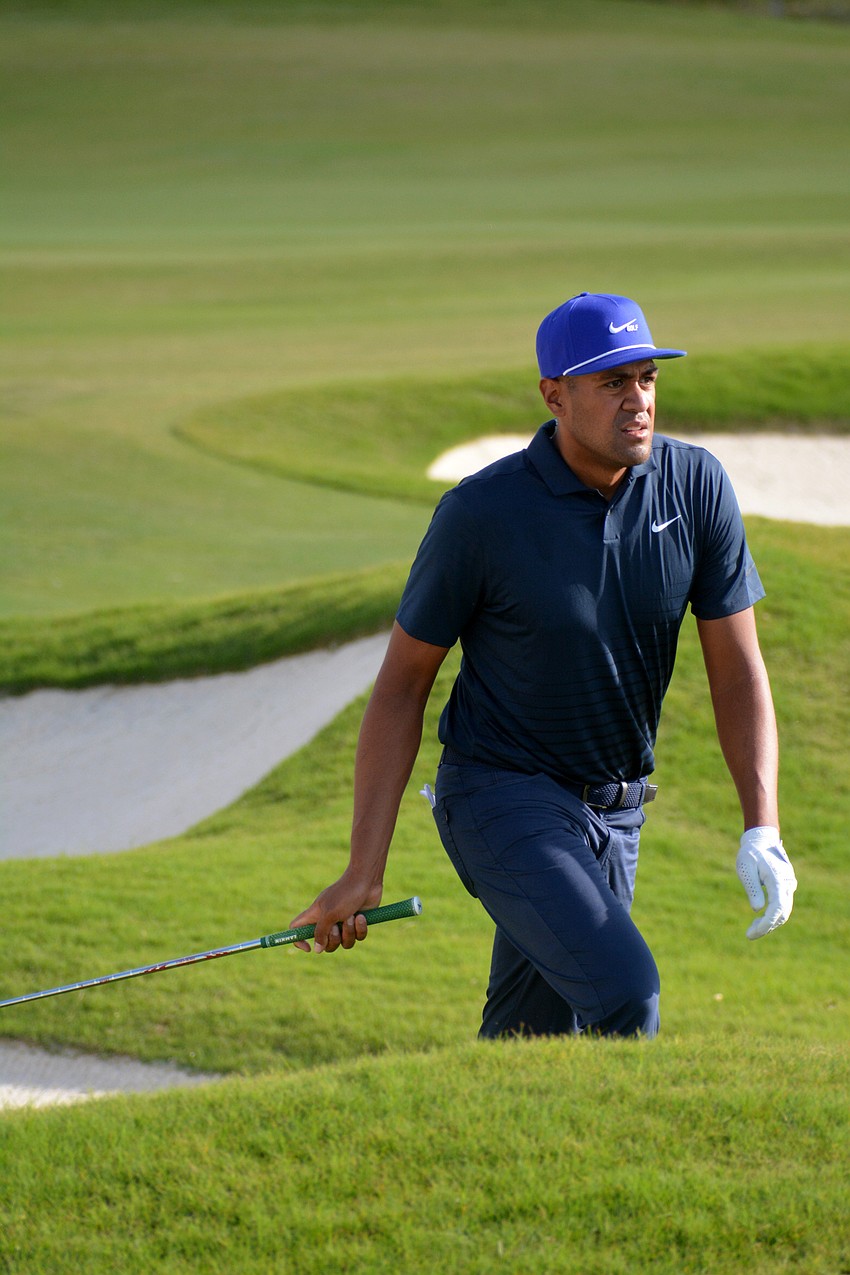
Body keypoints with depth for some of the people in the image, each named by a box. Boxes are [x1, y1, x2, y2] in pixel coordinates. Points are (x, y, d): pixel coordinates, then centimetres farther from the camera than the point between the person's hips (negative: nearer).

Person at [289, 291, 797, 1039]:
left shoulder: (696, 485, -7)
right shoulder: (482, 513, -17)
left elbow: (737, 668, -2)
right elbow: (403, 682, -8)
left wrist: (763, 829, -16)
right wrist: (364, 871, -11)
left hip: (616, 812, 5)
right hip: (504, 801, -5)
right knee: (624, 991, -24)